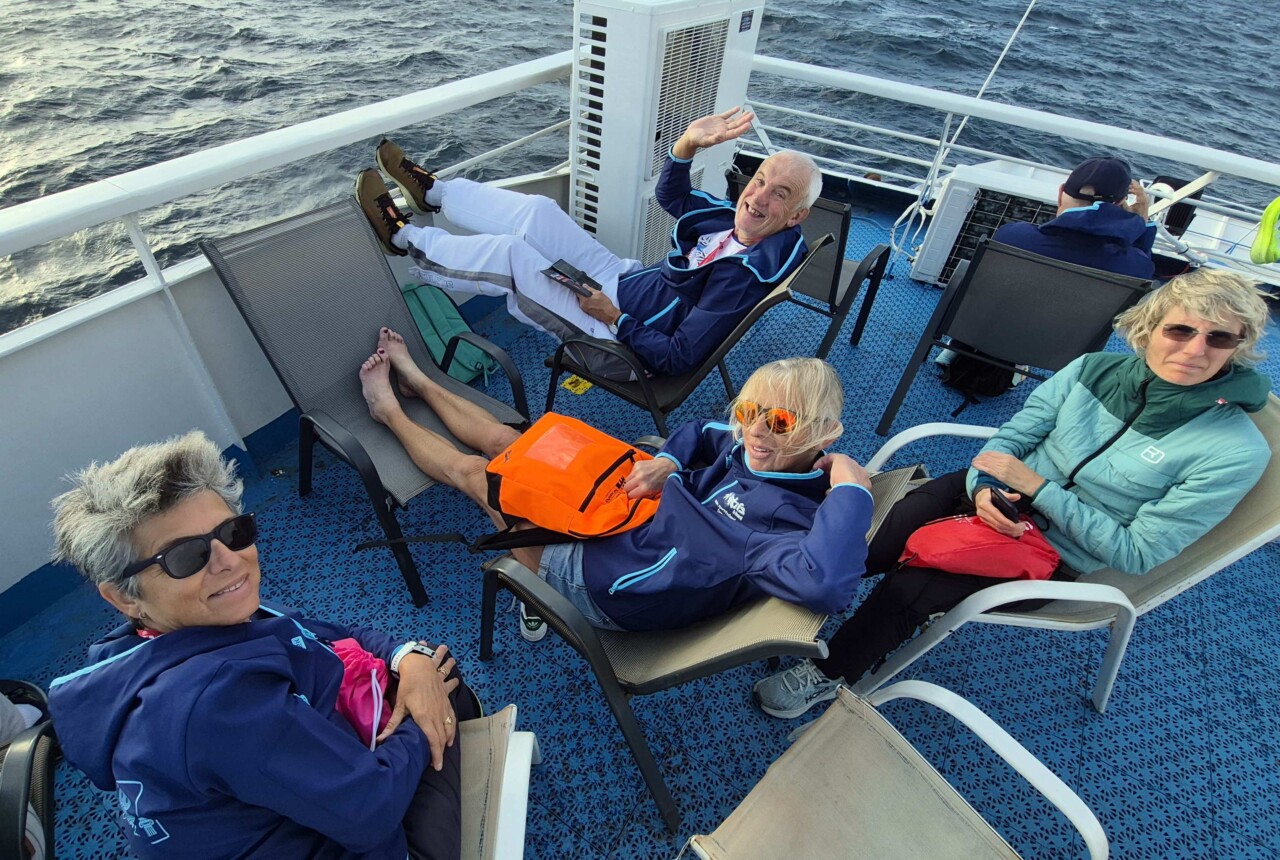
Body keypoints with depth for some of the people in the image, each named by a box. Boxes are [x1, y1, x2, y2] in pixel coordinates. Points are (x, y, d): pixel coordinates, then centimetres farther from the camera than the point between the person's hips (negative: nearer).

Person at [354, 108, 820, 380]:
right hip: (626, 281, 8)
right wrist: (689, 143, -8)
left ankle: (404, 236, 15)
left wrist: (616, 319, -21)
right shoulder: (738, 220, -3)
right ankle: (433, 192, 28)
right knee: (538, 210, 6)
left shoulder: (747, 274, -28)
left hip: (621, 340, -8)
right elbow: (671, 197, 11)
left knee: (509, 253, -11)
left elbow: (678, 359, -29)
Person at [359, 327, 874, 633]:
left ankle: (389, 410, 39)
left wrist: (851, 491, -40)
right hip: (616, 518, 7)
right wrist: (667, 463, -9)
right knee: (502, 439, 16)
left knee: (470, 469, 8)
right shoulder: (747, 449, -8)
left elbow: (824, 583, -53)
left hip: (596, 579, -6)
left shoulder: (788, 519, -32)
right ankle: (417, 383, 47)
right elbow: (700, 433, 11)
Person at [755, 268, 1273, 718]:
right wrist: (982, 489, -21)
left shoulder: (1237, 451, -13)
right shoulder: (1094, 369, -4)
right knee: (893, 518, -26)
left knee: (911, 587, -24)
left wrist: (1038, 488, -21)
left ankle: (828, 676, -2)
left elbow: (1137, 553, -14)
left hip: (1053, 557, -3)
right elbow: (1009, 438, 0)